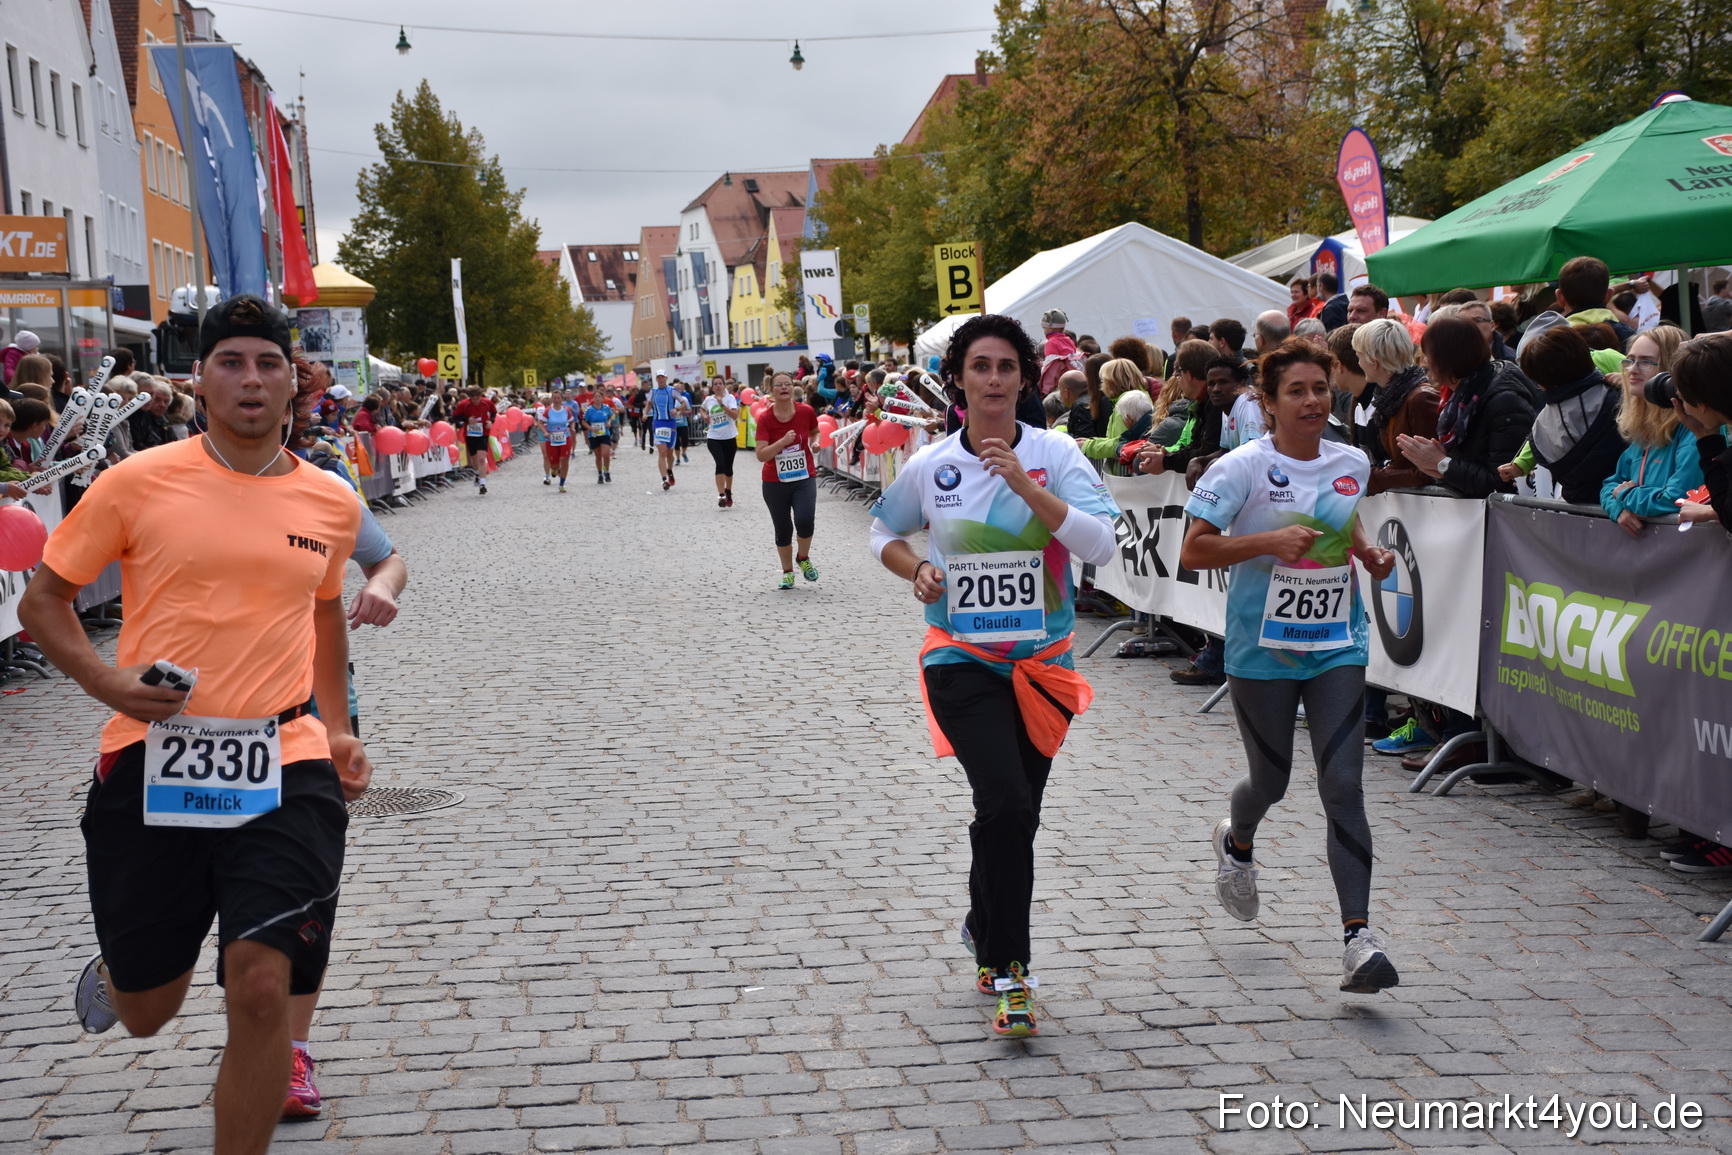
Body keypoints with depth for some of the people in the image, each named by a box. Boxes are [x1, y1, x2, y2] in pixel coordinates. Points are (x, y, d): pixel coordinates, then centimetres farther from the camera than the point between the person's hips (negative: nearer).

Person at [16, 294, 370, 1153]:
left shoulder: (332, 504, 6)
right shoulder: (138, 483, -3)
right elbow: (43, 599, 6)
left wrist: (335, 730, 17)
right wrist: (104, 677, -12)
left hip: (283, 767, 1)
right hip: (152, 760, -1)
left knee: (262, 988, -12)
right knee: (145, 1012, 11)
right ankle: (116, 970, 51)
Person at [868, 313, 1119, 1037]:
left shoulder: (1055, 454, -4)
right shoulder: (929, 466, 0)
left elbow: (1100, 545, -16)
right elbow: (885, 533, 18)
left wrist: (1025, 484, -23)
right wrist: (916, 570, -2)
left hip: (1042, 664, 2)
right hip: (962, 661, -2)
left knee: (1014, 815, 12)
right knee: (1007, 805, -20)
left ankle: (984, 927, 42)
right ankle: (1008, 971, -9)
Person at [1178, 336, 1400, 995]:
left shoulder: (1352, 464, 4)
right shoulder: (1243, 469, -11)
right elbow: (1192, 552, -15)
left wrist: (1368, 554, 4)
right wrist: (1271, 540, -25)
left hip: (1337, 648, 3)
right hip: (1262, 651, -3)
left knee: (1343, 787, -9)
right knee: (1272, 780, 13)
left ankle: (1358, 937, -11)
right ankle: (1237, 842, 50)